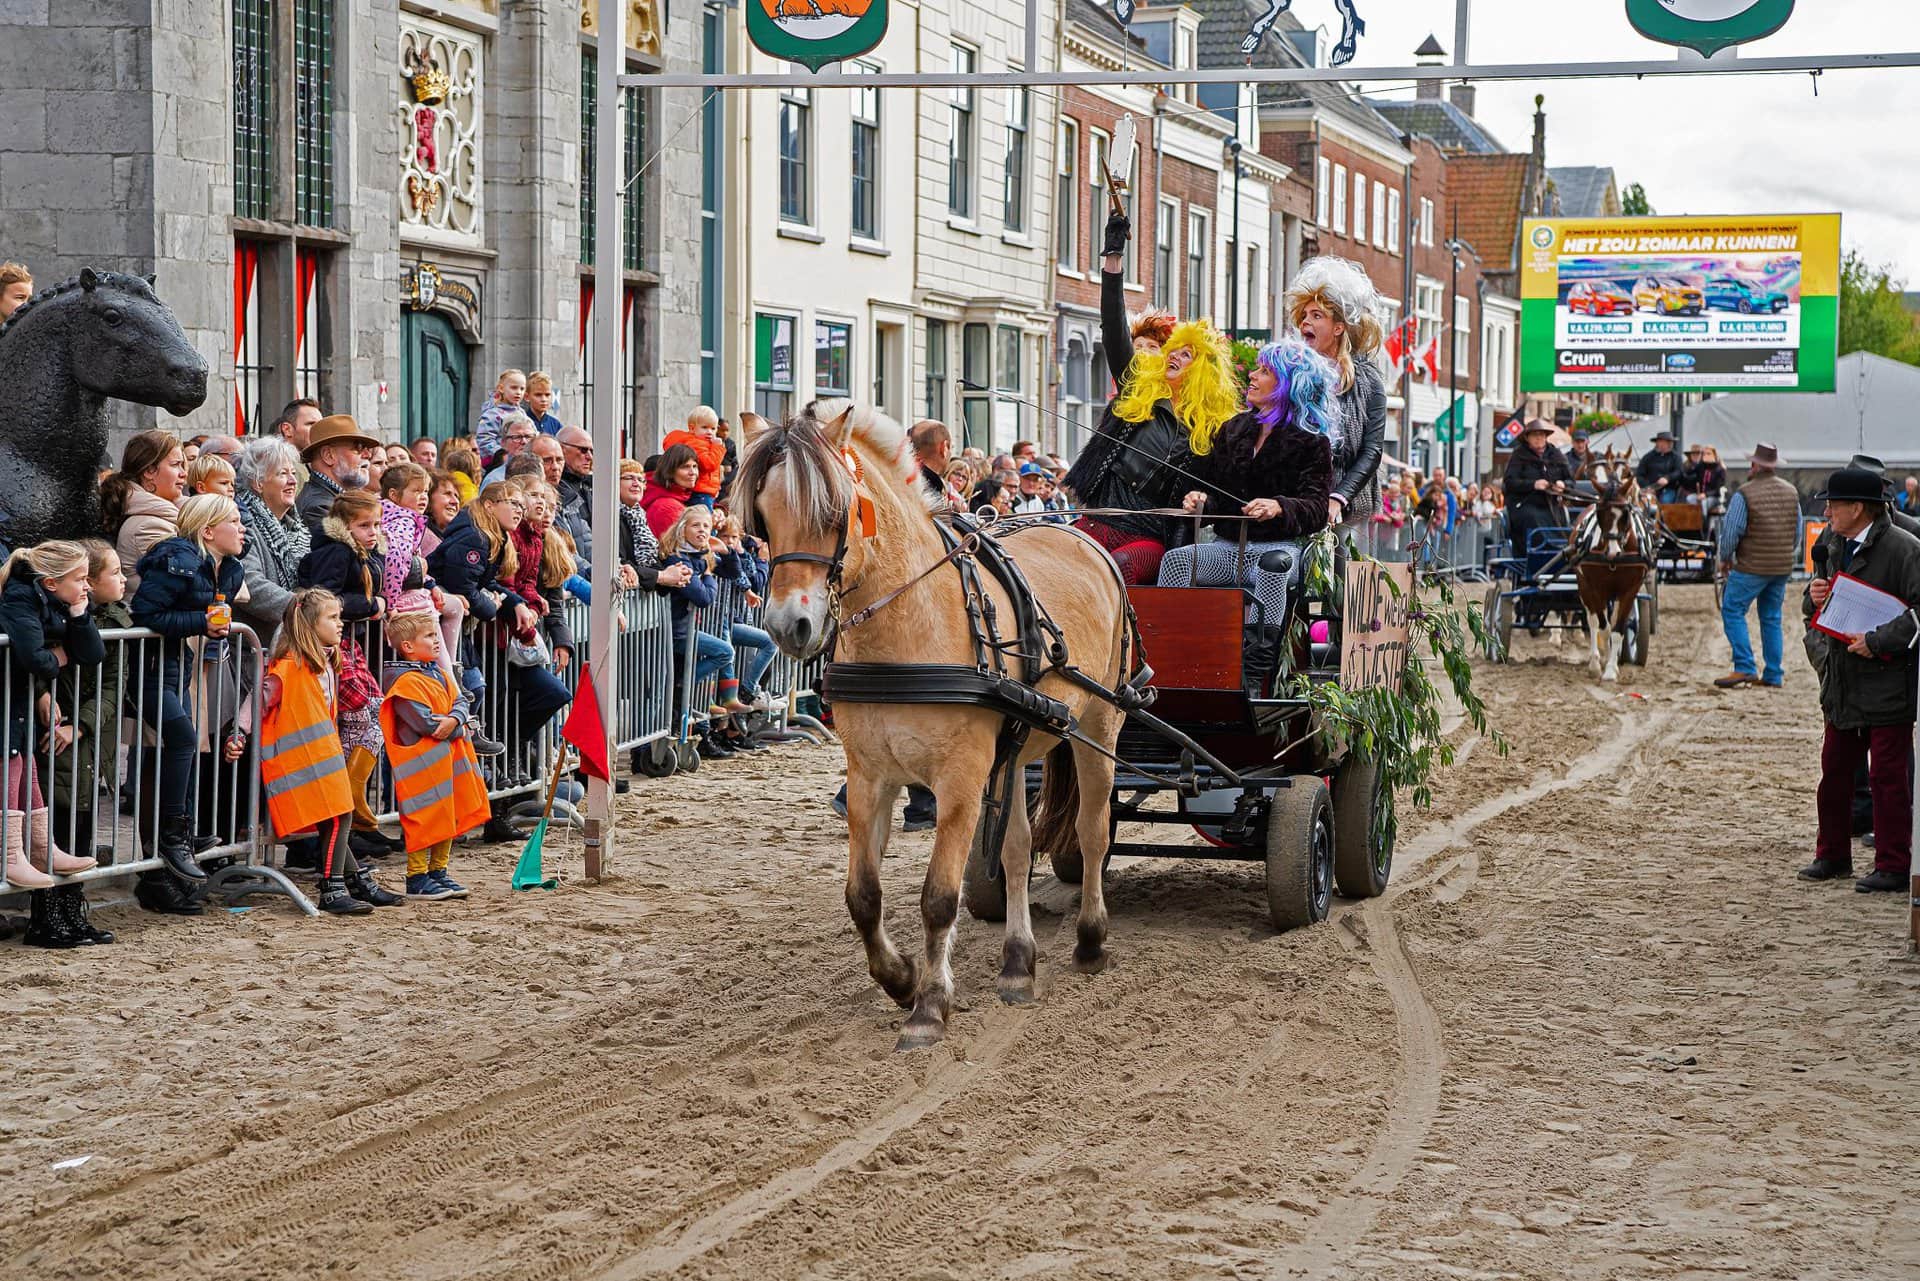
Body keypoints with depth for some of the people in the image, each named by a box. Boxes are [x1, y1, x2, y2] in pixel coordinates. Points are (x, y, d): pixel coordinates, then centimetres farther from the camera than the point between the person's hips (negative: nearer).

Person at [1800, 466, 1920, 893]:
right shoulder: (1833, 545, 10)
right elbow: (1814, 610, 20)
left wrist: (1877, 641, -23)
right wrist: (1814, 597, -3)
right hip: (1841, 682, 7)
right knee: (1834, 770, 14)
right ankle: (1833, 855, 27)